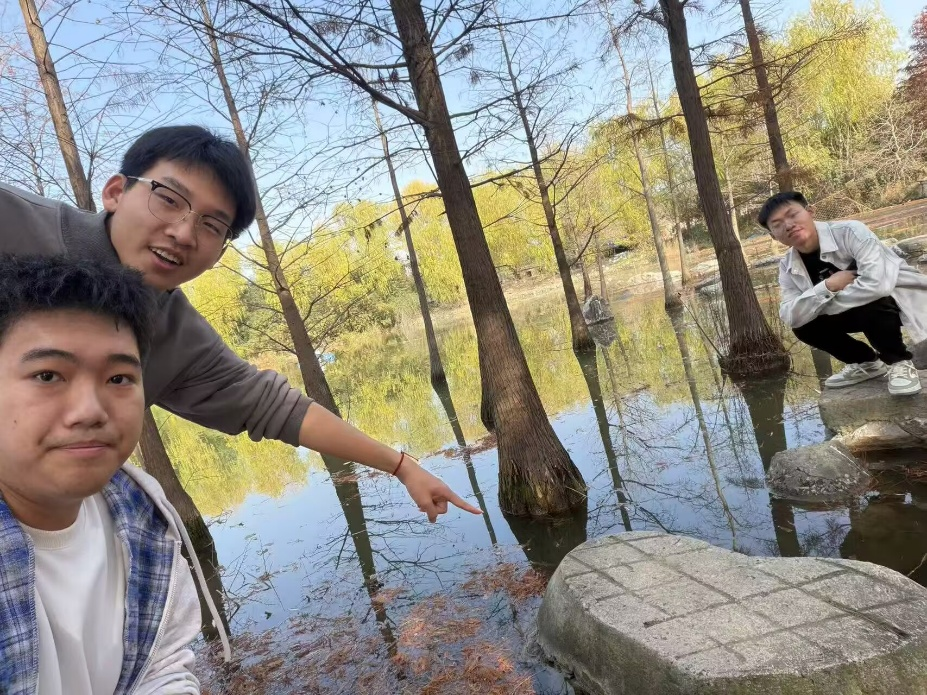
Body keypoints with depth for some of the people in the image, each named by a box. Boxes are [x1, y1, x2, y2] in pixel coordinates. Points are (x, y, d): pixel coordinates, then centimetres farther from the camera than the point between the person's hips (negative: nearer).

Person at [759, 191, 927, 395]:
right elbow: (790, 317, -20)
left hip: (903, 299, -6)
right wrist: (828, 286, -33)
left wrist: (822, 306, -26)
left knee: (870, 303, -36)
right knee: (804, 326, -13)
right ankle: (866, 362, 10)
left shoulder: (849, 231, -26)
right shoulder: (788, 267, -8)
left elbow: (878, 283, -39)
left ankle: (898, 362, -8)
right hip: (857, 310, 6)